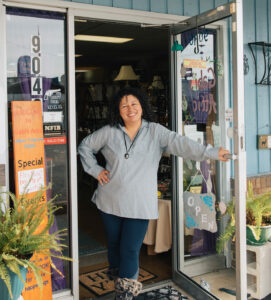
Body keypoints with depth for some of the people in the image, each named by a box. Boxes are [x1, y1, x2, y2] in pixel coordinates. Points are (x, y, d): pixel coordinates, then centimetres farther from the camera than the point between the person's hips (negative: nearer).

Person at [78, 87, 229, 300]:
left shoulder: (155, 131, -2)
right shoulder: (109, 132, 2)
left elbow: (180, 143, -14)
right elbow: (85, 146, 15)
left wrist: (211, 153, -25)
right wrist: (95, 170, 3)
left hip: (139, 205, -2)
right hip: (111, 201, 2)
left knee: (131, 250, -3)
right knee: (114, 244, 17)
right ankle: (116, 273, 45)